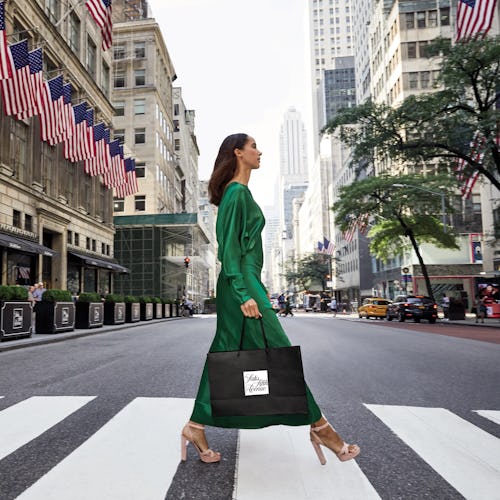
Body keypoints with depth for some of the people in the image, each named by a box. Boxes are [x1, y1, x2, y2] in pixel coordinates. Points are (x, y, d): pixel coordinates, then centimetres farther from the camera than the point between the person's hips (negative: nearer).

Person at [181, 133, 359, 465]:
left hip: (244, 280, 10)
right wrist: (245, 294, -22)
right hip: (241, 282, -10)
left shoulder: (240, 192, 20)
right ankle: (320, 428, 6)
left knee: (226, 355, 10)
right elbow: (230, 246, -17)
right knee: (278, 350, -5)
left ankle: (196, 428, 17)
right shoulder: (237, 192, -10)